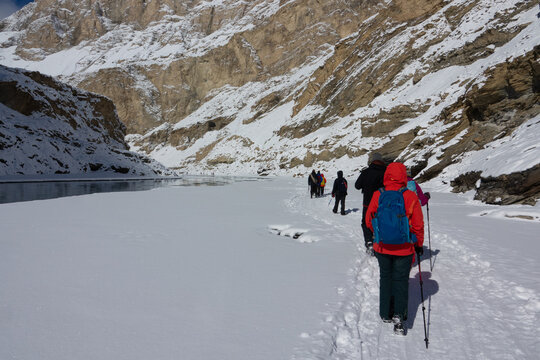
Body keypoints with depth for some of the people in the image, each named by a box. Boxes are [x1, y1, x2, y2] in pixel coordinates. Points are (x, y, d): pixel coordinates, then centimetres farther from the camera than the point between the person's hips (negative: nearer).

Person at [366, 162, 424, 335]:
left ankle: (386, 314, 26)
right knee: (401, 280, 12)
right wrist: (419, 244, 9)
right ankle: (398, 314, 1)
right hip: (404, 248, -2)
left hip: (382, 247, 2)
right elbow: (418, 224, -6)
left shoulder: (377, 196, -9)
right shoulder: (410, 197, -13)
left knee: (386, 278, 18)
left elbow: (369, 220, 0)